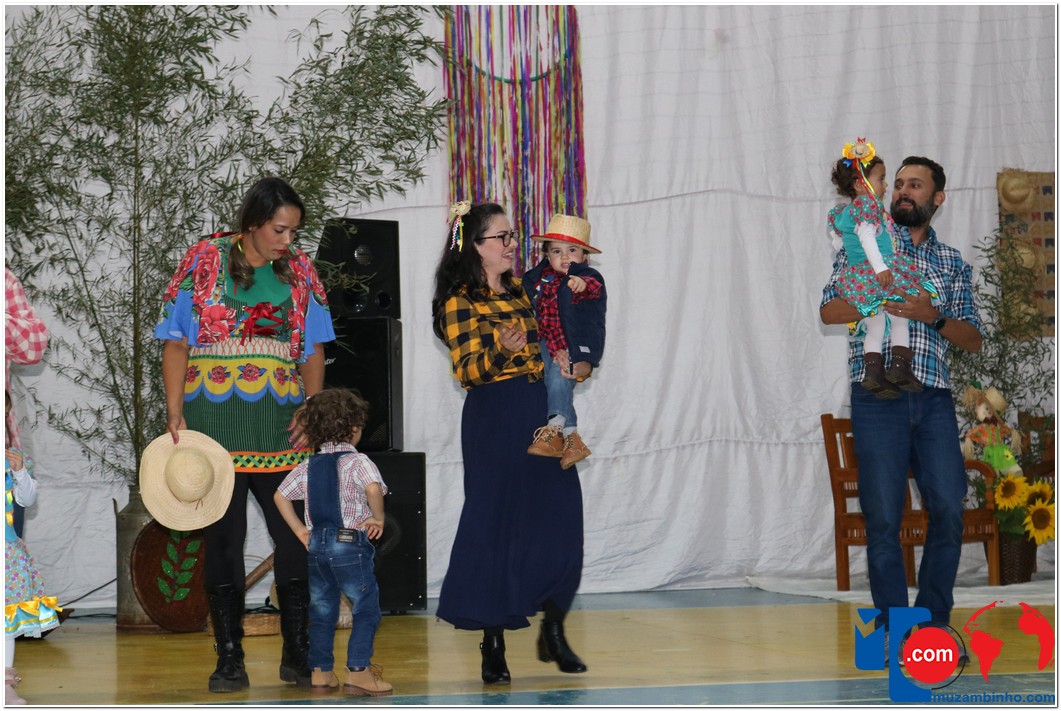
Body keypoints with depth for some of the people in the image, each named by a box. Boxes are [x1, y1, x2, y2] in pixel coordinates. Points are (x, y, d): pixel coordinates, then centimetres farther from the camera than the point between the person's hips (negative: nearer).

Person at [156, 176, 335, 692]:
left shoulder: (299, 270, 10)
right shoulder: (205, 260, 1)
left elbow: (313, 350, 11)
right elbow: (177, 343, 1)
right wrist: (175, 414, -8)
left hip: (280, 425, 2)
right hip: (214, 421, -2)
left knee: (297, 537, -1)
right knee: (222, 539, 3)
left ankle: (298, 654, 10)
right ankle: (229, 659, 10)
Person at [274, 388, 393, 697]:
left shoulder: (308, 466, 10)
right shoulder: (357, 462, -11)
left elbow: (280, 496, 16)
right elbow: (373, 488, -30)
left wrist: (300, 530, 17)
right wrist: (378, 518, -15)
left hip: (317, 544, 7)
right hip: (350, 543, -7)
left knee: (322, 611, 15)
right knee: (366, 609, 0)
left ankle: (321, 672, 19)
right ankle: (358, 672, -7)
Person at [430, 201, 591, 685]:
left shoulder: (519, 292, 16)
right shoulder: (459, 303, -5)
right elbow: (467, 371, -13)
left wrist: (572, 366, 8)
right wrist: (501, 350, -31)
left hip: (540, 416, 6)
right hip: (494, 422, -6)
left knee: (558, 522, -1)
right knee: (495, 526, -3)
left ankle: (553, 632, 12)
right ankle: (492, 644, 5)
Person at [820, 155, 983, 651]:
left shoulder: (953, 263, 15)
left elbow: (973, 340, 10)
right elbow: (830, 311, 1)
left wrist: (933, 315, -9)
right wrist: (883, 298, -15)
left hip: (933, 400, 2)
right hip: (877, 399, -2)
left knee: (949, 511, -5)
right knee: (883, 517, -3)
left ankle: (935, 622, 7)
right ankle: (893, 627, 5)